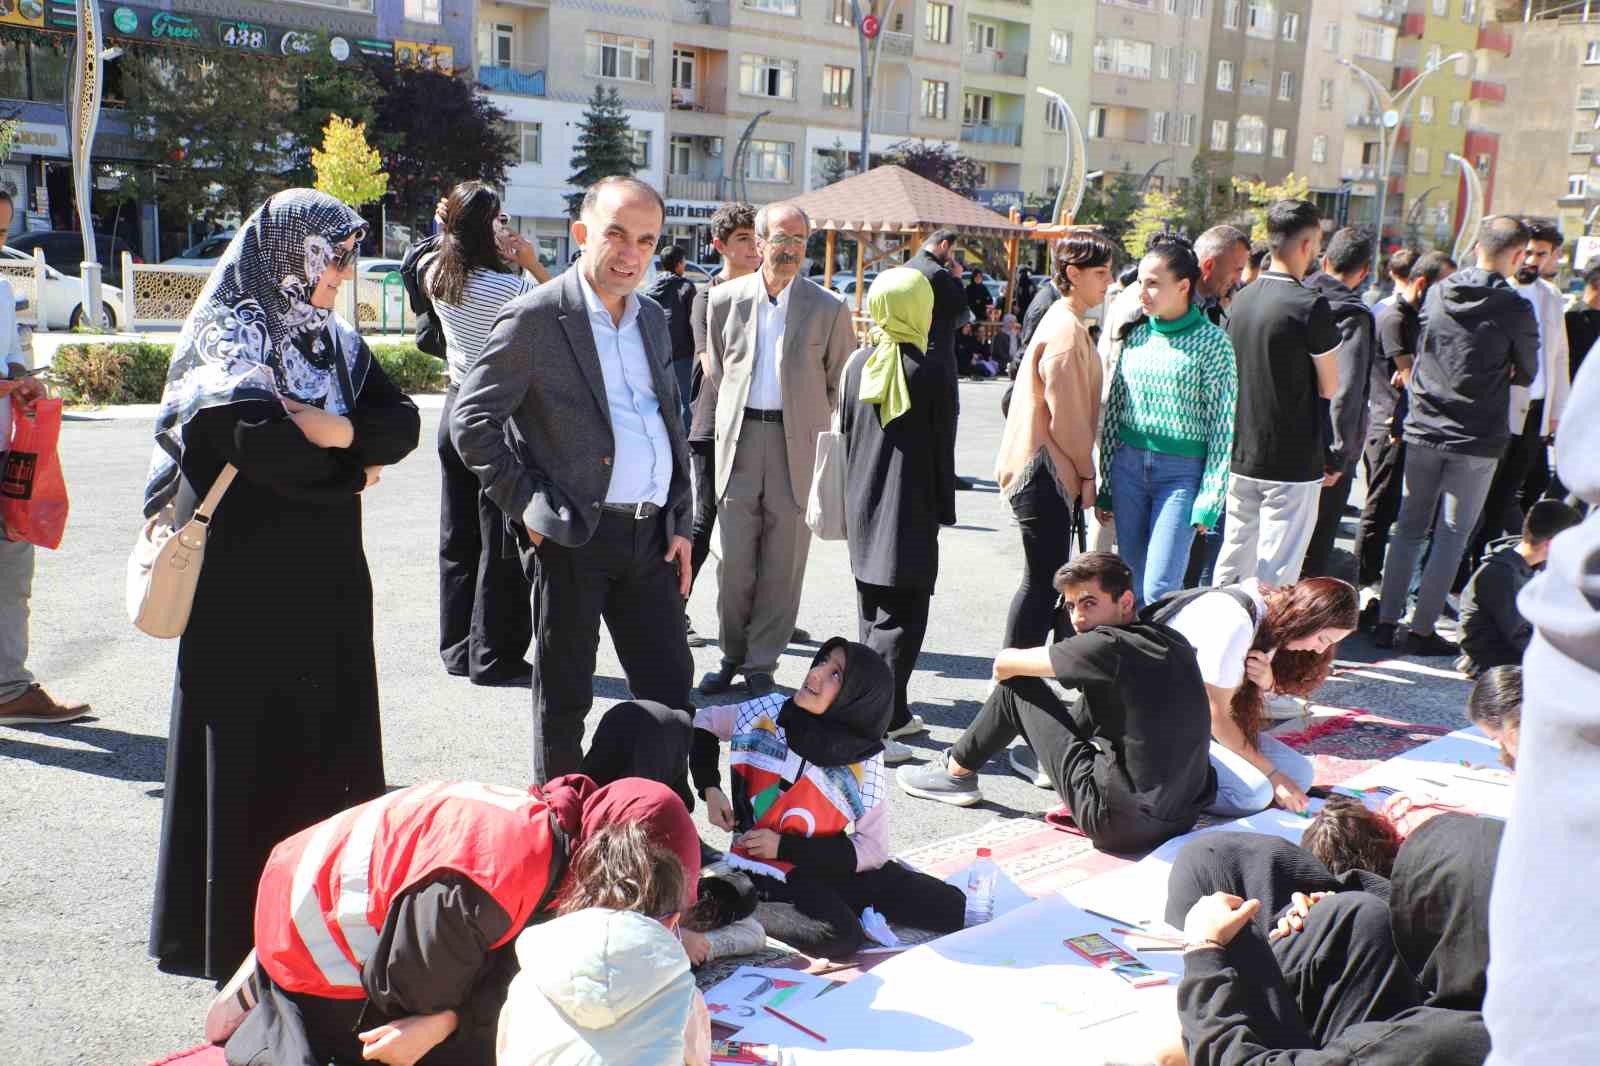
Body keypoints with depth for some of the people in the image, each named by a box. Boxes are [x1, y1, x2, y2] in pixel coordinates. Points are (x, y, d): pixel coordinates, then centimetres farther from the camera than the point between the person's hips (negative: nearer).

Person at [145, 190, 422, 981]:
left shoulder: (335, 341, 13)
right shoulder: (228, 336, -8)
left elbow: (402, 426, 3)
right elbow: (261, 444, -23)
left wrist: (338, 429, -15)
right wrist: (354, 471, -9)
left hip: (328, 581, 7)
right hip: (249, 583, -7)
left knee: (332, 739, 10)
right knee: (256, 752, 1)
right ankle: (244, 933, 13)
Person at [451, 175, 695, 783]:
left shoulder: (652, 319, 13)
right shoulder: (536, 318, -8)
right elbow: (471, 419, -9)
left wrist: (680, 524, 13)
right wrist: (526, 505, -11)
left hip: (651, 533, 6)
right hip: (573, 536, -6)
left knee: (670, 686, 11)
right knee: (564, 696, 7)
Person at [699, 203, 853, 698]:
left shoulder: (828, 308, -1)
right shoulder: (725, 299, 4)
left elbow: (839, 383, 8)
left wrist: (807, 421, 9)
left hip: (797, 444, -1)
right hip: (739, 438, 1)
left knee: (783, 561, 3)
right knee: (734, 559, 4)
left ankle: (762, 663, 14)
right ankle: (732, 656, 20)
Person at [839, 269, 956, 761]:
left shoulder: (856, 365, 4)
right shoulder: (928, 373, -11)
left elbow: (845, 436, 10)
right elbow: (939, 449, -8)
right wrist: (945, 508, 3)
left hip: (863, 509, 6)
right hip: (908, 513, -6)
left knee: (873, 614, 17)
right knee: (901, 619, -2)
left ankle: (892, 712, 26)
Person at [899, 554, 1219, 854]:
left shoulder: (1107, 645, -15)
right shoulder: (1174, 641, 6)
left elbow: (1004, 663, -5)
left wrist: (1006, 669, 17)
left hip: (1120, 822, -7)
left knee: (1017, 684, 4)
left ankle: (955, 774, 22)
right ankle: (1047, 759, 47)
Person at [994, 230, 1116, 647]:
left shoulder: (1064, 323, 18)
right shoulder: (1067, 330, -15)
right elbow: (1066, 414, -17)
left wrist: (1082, 471, 19)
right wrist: (1087, 472, -8)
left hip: (1047, 472, 10)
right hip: (1046, 472, -10)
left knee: (1046, 579, 13)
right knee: (1042, 581, -5)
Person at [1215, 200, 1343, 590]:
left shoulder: (1242, 299, 6)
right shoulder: (1310, 306, -15)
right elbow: (1330, 388, -8)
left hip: (1241, 458, 7)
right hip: (1293, 463, -7)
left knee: (1231, 564, 16)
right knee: (1276, 574, -1)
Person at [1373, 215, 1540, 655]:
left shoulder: (1436, 295, 0)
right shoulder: (1515, 308, -11)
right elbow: (1526, 373, 3)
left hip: (1423, 430, 4)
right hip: (1477, 440, -4)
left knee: (1409, 528, 13)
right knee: (1452, 537, 5)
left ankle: (1386, 621, 14)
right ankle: (1422, 630, 8)